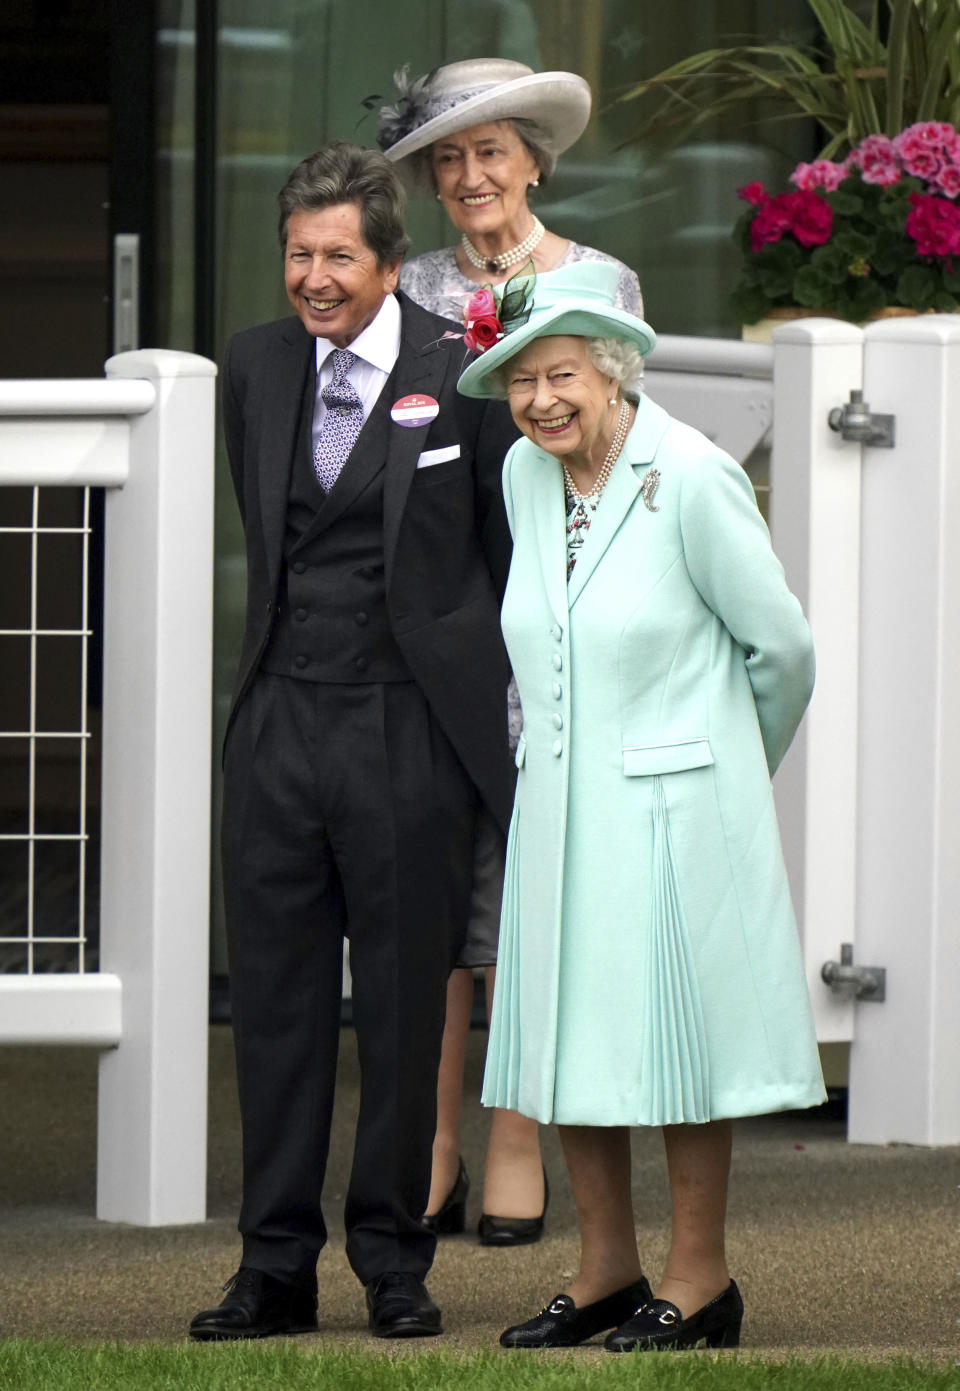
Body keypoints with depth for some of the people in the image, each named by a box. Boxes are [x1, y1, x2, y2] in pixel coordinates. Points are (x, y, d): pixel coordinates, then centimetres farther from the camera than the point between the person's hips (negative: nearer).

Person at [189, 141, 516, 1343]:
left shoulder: (465, 374, -5)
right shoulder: (254, 368, 8)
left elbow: (516, 553, 3)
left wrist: (510, 705, 5)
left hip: (408, 734, -4)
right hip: (279, 725, 4)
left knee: (403, 1007, 3)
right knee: (275, 1004, 5)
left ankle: (394, 1265, 14)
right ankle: (276, 1267, 12)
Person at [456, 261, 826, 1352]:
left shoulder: (691, 477, -14)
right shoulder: (525, 474, 5)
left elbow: (779, 645, -5)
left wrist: (728, 769, 10)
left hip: (672, 805, -6)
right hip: (558, 803, 6)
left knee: (676, 1028, -2)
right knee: (565, 1031, 6)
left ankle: (699, 1280, 6)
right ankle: (606, 1269, 16)